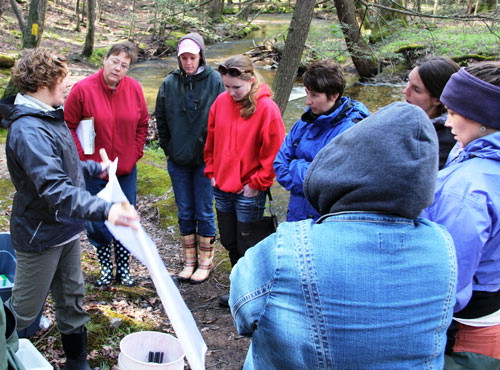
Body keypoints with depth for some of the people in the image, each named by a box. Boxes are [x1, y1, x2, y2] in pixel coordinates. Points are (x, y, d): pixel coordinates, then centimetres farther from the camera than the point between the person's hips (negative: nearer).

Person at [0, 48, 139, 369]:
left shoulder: (52, 117, 5)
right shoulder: (28, 131, -27)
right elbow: (55, 189, -38)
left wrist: (95, 168, 24)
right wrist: (104, 210, -49)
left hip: (67, 229, 9)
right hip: (41, 235, -9)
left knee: (72, 300, 19)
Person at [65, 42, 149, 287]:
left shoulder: (134, 88, -3)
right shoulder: (83, 89, -12)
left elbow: (142, 125, 8)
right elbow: (68, 126, -6)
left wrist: (135, 154, 0)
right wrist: (82, 158, -10)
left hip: (126, 170, 3)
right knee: (97, 221, 6)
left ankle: (123, 268, 27)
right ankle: (105, 267, 27)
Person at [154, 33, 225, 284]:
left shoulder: (214, 80, -7)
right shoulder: (169, 83, 0)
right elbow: (160, 119, 10)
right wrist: (168, 148, 6)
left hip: (205, 160, -3)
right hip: (178, 160, 3)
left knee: (204, 213, 5)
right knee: (185, 213, 12)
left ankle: (204, 263, 20)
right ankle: (189, 262, 25)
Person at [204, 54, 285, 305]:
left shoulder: (266, 108, -15)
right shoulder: (221, 102, 1)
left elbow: (273, 152, -13)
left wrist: (257, 183, -13)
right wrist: (212, 172, 7)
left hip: (249, 191, -6)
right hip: (222, 187, 6)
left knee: (247, 247, 5)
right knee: (229, 243, 18)